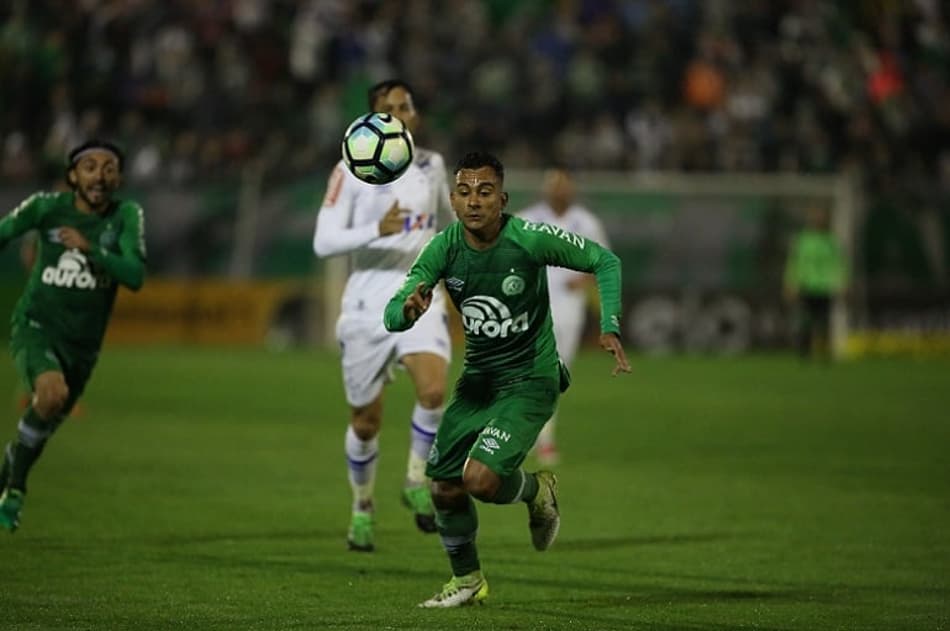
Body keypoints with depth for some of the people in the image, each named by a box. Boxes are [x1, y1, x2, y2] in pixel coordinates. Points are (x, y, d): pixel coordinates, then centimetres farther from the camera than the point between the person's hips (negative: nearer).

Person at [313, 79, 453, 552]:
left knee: (434, 388, -25)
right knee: (366, 420, 7)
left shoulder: (431, 165, 7)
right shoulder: (352, 171, -6)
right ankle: (362, 507, 31)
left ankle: (417, 482, -3)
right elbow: (323, 242, -14)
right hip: (367, 304, -2)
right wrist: (377, 230, -27)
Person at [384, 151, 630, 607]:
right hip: (477, 379, 5)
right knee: (444, 488, 6)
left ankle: (537, 491, 13)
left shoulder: (530, 239, -21)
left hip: (529, 381, -5)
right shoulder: (444, 248, -11)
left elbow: (605, 261, -8)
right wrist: (409, 309, -37)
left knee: (479, 479, -22)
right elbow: (391, 317, -12)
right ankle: (467, 581, 31)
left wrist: (610, 328, -21)